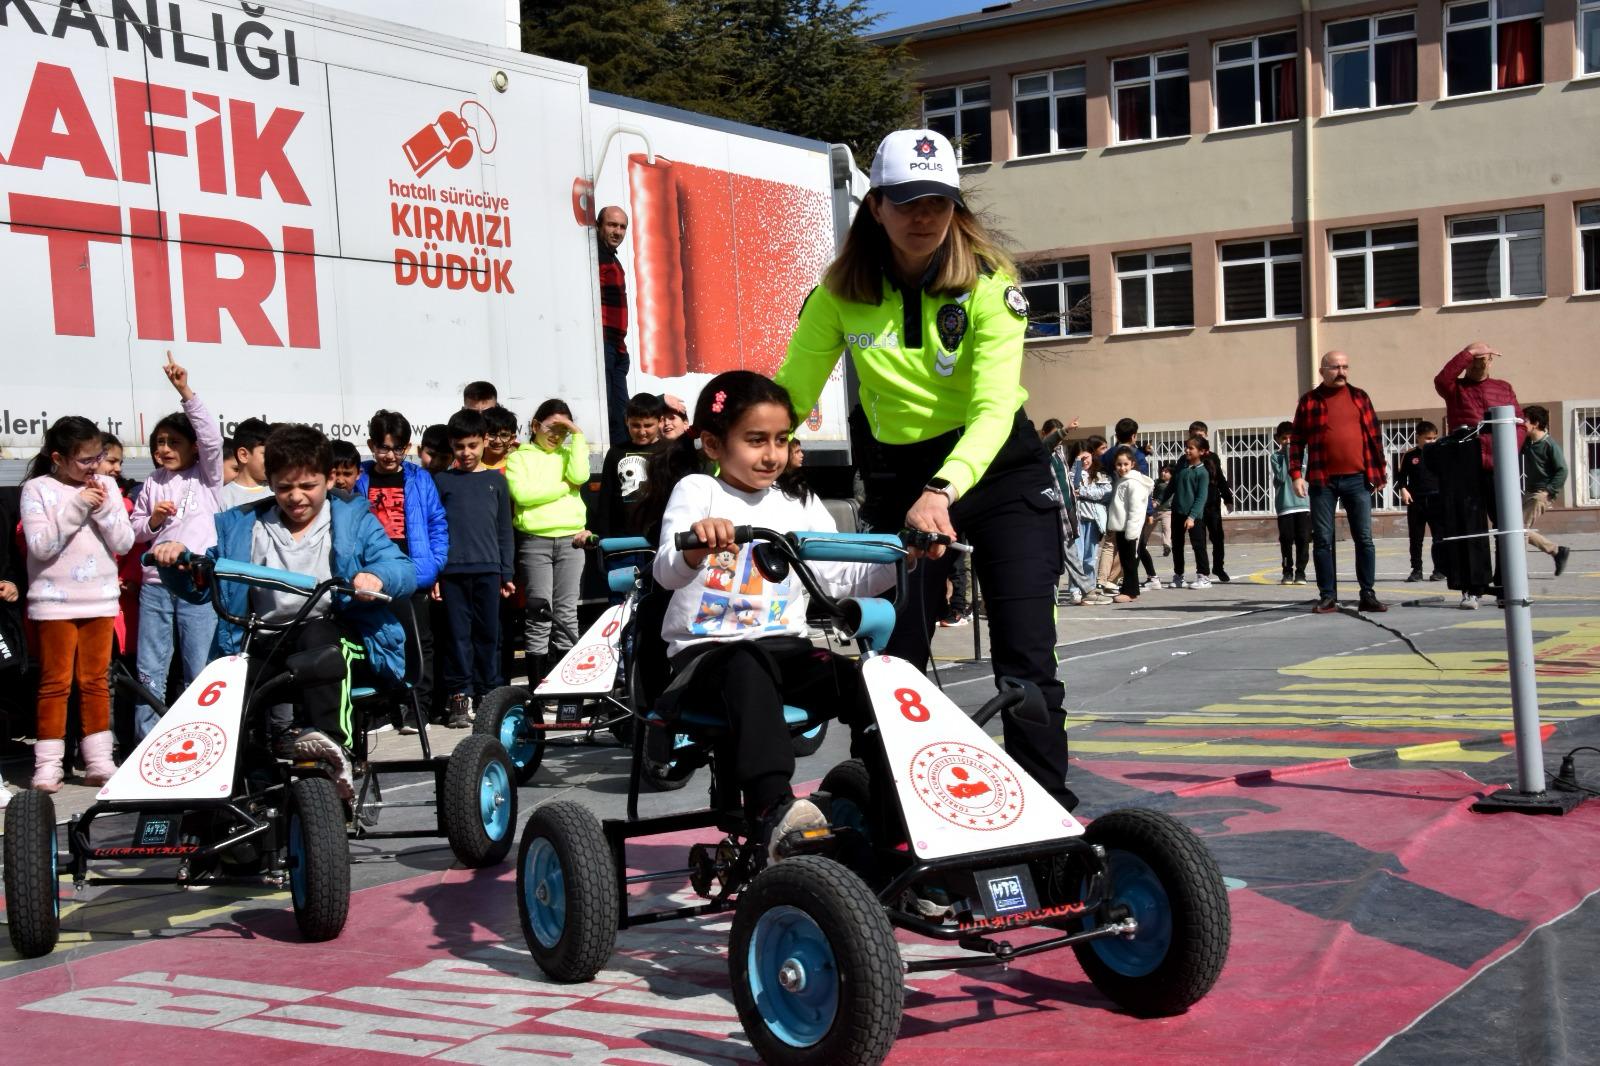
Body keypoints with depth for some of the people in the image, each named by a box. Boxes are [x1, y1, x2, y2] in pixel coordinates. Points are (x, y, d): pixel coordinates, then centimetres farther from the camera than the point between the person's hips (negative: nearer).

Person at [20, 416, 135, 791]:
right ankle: (47, 765, 6)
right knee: (55, 683, 1)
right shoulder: (37, 489, -5)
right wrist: (76, 507, -19)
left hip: (100, 599, 3)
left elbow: (124, 542, 2)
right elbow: (40, 546, -14)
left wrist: (103, 510, -13)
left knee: (96, 682, 9)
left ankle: (99, 761, 14)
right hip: (54, 602, -3)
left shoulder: (106, 485, 5)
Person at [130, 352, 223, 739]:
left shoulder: (206, 476, 4)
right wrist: (152, 521, -5)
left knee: (200, 672, 0)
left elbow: (211, 437, -11)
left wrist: (186, 393, -16)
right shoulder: (151, 485, 14)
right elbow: (134, 532, 17)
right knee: (150, 671, 5)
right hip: (155, 584, 3)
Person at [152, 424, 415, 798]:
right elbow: (199, 586, 18)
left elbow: (404, 570, -2)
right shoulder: (240, 526, 19)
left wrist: (377, 577, -27)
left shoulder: (353, 519, 12)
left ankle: (331, 743, -55)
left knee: (317, 635, -39)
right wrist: (176, 562, -5)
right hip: (265, 643, 2)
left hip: (336, 637, -2)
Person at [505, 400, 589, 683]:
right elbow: (522, 493, -10)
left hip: (570, 540, 3)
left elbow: (580, 476, -5)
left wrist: (578, 436, -2)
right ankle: (538, 688, -4)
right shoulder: (519, 457, 7)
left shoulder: (567, 455, 17)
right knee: (539, 615, -6)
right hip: (534, 541, -3)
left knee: (567, 613, 3)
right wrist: (564, 486, -4)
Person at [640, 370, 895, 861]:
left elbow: (840, 578, 5)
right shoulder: (696, 490, 1)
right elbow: (667, 573, -16)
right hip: (707, 651, -4)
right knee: (748, 670, -39)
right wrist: (695, 546, -40)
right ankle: (775, 811, -53)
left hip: (785, 646, 4)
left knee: (867, 683, -23)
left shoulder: (800, 504, 15)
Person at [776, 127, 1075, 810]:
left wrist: (943, 490, -42)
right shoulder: (841, 294, -7)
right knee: (891, 661, 1)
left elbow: (994, 407, -25)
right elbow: (787, 397, -8)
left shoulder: (988, 284, -15)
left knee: (1025, 659, -9)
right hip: (898, 480, 2)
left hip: (999, 470, -2)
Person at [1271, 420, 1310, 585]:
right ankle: (1287, 572, 9)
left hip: (1303, 504, 2)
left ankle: (1300, 572, 7)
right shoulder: (1276, 456, 2)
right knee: (1286, 540, 0)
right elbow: (1281, 477, -11)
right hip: (1284, 505, -2)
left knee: (1303, 539, 1)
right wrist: (1286, 456, -10)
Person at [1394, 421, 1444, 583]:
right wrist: (1403, 490, -7)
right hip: (1416, 502, 0)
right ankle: (1416, 570, 12)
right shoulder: (1409, 456, 3)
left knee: (1439, 537, -1)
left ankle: (1439, 570, 6)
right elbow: (1400, 476, 8)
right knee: (1415, 538, 5)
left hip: (1437, 501, 0)